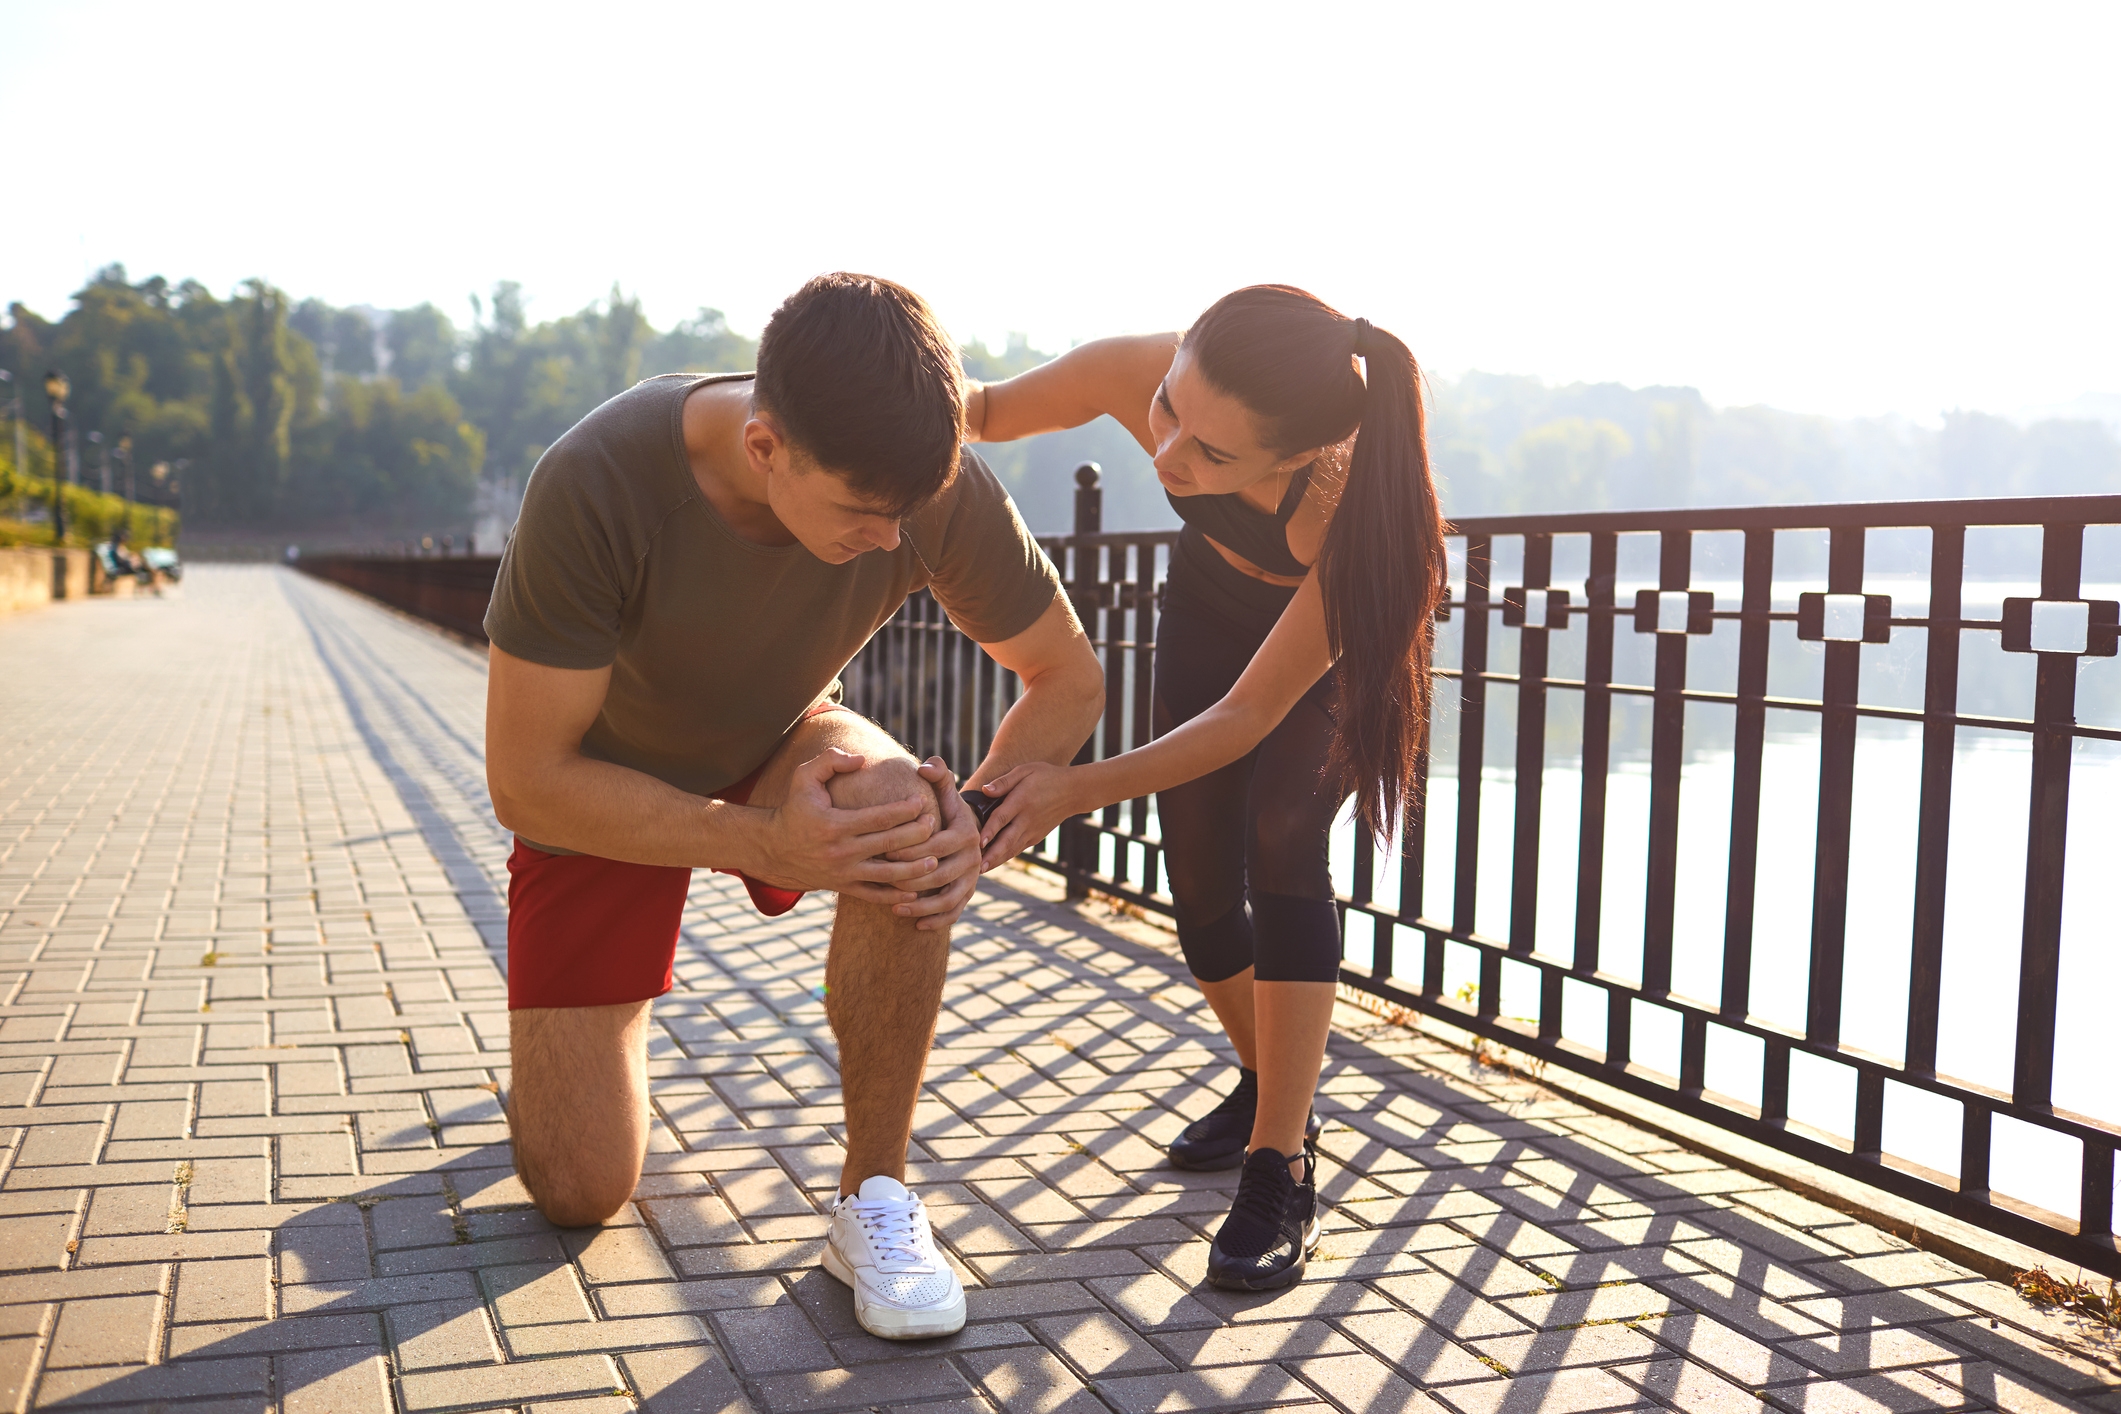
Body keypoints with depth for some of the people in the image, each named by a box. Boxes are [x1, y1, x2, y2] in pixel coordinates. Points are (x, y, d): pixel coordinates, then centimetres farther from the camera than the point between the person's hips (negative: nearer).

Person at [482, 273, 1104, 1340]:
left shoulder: (938, 488, -27)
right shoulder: (595, 486, -35)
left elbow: (1066, 673, -11)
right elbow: (525, 782, -29)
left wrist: (977, 816, -31)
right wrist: (764, 844, -40)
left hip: (774, 755, 2)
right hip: (606, 800, -2)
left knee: (898, 801, -36)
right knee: (578, 1193, -6)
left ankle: (876, 1200, -19)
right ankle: (592, 1037, 31)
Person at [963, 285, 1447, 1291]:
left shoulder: (1354, 502, -45)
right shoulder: (1135, 375, -37)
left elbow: (1252, 711, -35)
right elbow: (990, 412, -16)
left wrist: (1079, 789, -44)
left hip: (1344, 636, -4)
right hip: (1214, 598, 4)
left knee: (1280, 837, -25)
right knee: (1198, 873, 2)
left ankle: (1281, 1173, -17)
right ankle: (1267, 1087, 29)